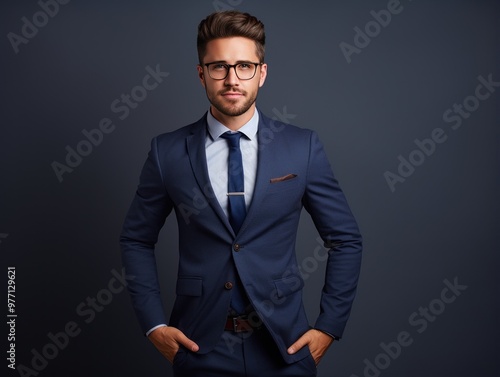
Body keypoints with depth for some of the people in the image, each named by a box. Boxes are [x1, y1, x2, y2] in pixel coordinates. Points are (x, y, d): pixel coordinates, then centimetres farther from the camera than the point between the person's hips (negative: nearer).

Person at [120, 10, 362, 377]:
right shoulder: (168, 152, -5)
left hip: (283, 345, 0)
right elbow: (136, 240, 5)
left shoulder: (303, 147, -6)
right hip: (200, 345, 0)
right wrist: (154, 324, -1)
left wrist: (330, 325, -2)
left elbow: (346, 239, 1)